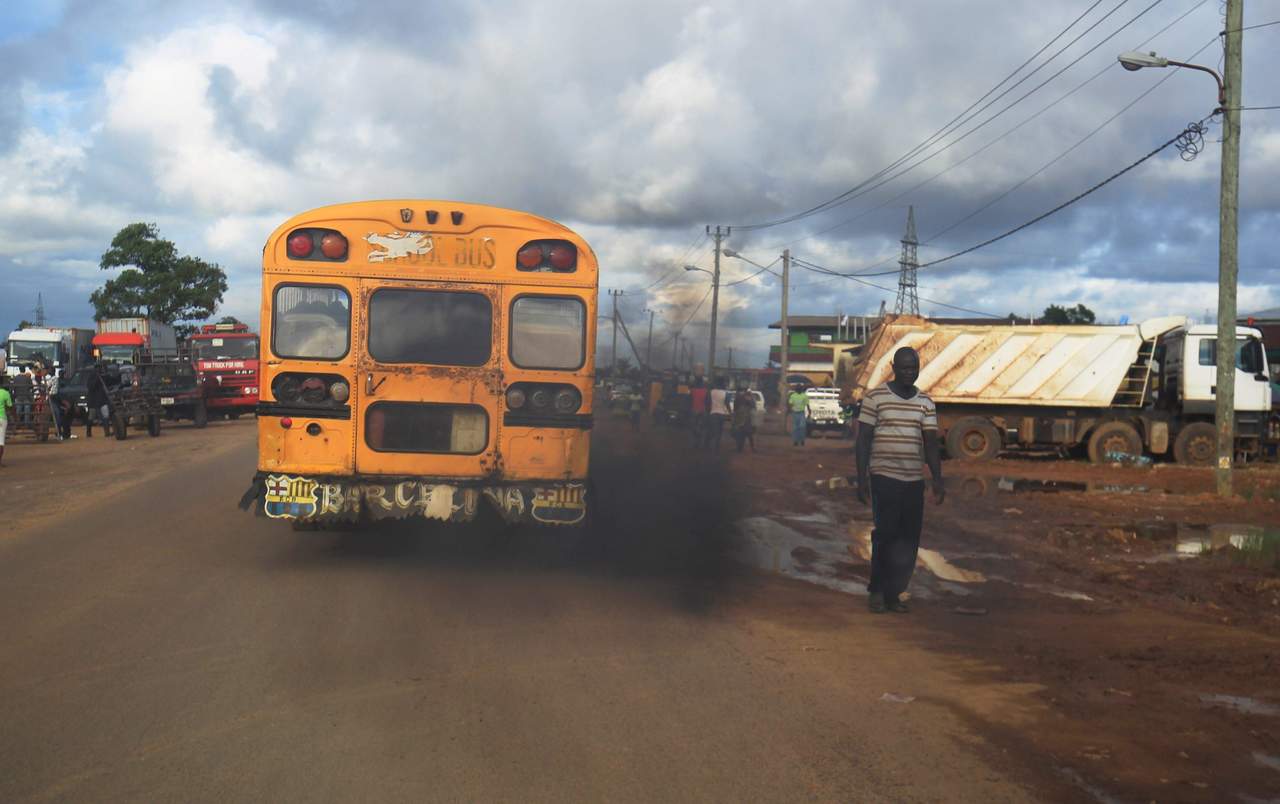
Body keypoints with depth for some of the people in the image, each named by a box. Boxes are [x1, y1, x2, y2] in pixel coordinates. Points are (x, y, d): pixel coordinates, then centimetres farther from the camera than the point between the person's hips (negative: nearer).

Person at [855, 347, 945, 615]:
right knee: (886, 534, -9)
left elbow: (931, 444, 9)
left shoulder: (925, 403, 10)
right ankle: (876, 591, 6)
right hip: (884, 479, -4)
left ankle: (893, 592, 13)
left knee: (908, 542, 3)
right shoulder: (875, 397, -1)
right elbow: (863, 439, -2)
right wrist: (861, 479, -7)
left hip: (914, 481, 4)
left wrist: (938, 480, 0)